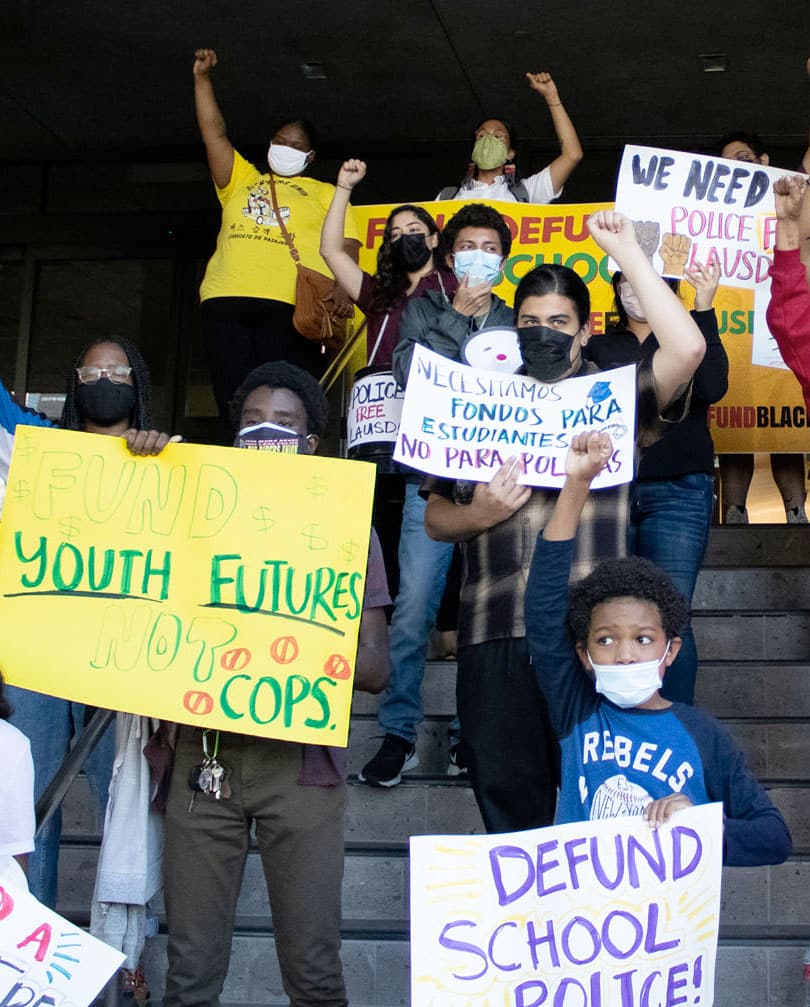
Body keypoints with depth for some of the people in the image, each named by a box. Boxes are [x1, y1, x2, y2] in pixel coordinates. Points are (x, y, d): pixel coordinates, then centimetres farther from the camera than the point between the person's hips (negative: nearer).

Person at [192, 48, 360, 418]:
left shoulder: (324, 193, 21)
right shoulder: (241, 181, 30)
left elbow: (346, 246, 8)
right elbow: (214, 134, 23)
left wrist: (342, 291, -10)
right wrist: (202, 78, 16)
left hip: (291, 307, -3)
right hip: (226, 304, 3)